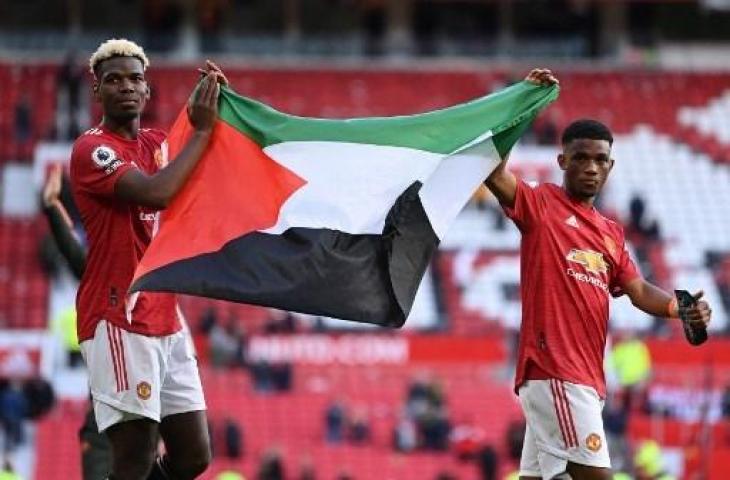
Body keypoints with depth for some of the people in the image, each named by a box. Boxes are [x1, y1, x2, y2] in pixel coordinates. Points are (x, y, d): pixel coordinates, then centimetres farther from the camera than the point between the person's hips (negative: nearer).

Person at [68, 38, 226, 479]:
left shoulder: (159, 144, 16)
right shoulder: (92, 149, -8)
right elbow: (157, 192, -23)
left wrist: (216, 104, -3)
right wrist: (202, 130, -15)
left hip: (166, 321, 8)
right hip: (119, 322, -8)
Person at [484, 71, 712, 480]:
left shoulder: (611, 233, 22)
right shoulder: (541, 205, 1)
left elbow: (638, 290, 15)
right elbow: (493, 172, -14)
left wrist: (681, 308, -6)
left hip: (588, 379, 7)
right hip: (553, 370, -7)